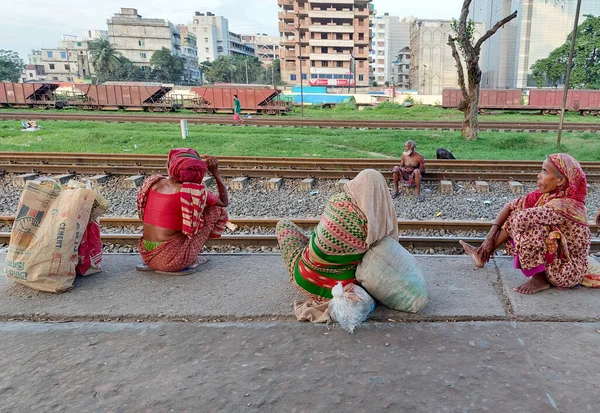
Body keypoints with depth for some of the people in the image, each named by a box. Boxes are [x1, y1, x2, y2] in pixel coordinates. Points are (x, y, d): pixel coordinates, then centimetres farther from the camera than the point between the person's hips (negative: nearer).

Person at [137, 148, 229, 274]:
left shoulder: (152, 182, 3)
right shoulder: (194, 191, -13)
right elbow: (224, 202, 5)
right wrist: (216, 173, 7)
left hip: (147, 256, 6)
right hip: (173, 260, -6)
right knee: (218, 210, 2)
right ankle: (190, 260, 2)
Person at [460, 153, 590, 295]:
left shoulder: (566, 205, -28)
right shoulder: (545, 195, -3)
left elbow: (523, 218, -40)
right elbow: (511, 206, 0)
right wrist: (491, 237, -7)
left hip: (568, 272, -8)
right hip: (554, 257, 8)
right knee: (516, 215, -1)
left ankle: (539, 277, -12)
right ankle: (482, 254, 8)